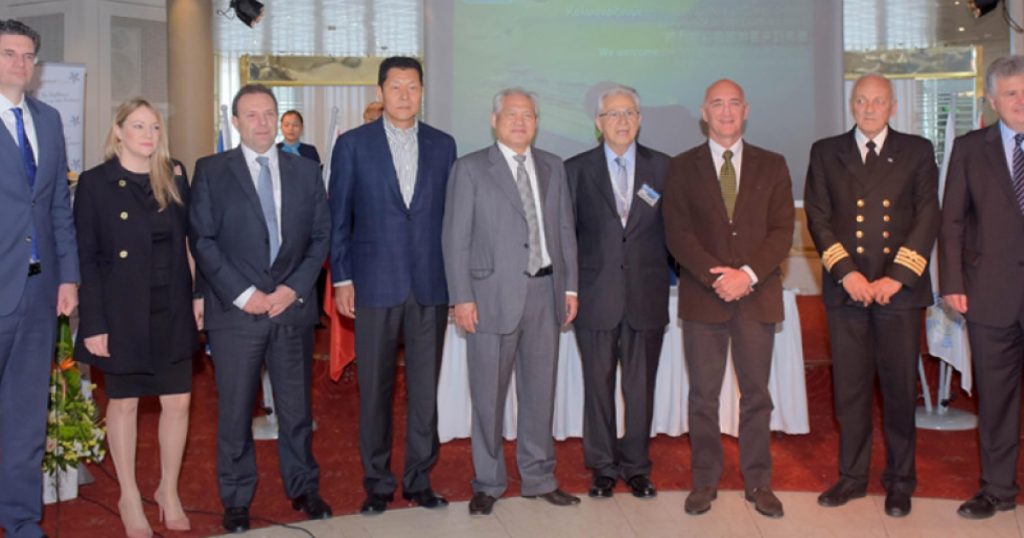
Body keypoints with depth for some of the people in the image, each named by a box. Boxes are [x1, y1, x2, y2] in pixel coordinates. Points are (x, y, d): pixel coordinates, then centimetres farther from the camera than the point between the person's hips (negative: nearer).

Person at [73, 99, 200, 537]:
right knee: (123, 403, 9)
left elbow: (187, 241, 7)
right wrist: (93, 323, -12)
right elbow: (86, 258, -7)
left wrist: (197, 294, -6)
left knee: (178, 401, 5)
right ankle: (129, 497, 25)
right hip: (122, 313, -3)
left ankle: (169, 491, 25)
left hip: (172, 311, 3)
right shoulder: (95, 183, -5)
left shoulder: (173, 179, 6)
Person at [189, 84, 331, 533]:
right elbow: (202, 240, -4)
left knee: (296, 406, 10)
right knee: (235, 411, 5)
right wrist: (242, 293, -11)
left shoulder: (305, 171, 10)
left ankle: (303, 488, 24)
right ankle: (236, 500, 18)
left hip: (293, 307, 2)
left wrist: (295, 287, -6)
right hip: (235, 310, -2)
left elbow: (321, 236, 7)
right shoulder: (210, 171, 2)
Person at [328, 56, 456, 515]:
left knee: (425, 387, 7)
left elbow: (451, 214, 9)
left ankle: (419, 480, 19)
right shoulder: (352, 145, 3)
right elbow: (339, 218, 2)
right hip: (376, 284, -1)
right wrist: (342, 279, -3)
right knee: (374, 389, 5)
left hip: (431, 286, 2)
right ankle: (378, 484, 18)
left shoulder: (443, 145, 8)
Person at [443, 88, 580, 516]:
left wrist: (570, 286, 7)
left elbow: (566, 230, 13)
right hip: (493, 295, -4)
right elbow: (456, 238, -5)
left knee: (540, 390, 11)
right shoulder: (470, 169, -1)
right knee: (489, 394, 4)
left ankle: (539, 478, 24)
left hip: (545, 292, 4)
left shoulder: (553, 168, 12)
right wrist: (462, 297, -10)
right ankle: (488, 484, 18)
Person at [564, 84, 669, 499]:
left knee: (641, 387, 6)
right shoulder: (576, 169, 5)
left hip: (648, 296, 1)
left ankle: (636, 468, 19)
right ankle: (603, 468, 18)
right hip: (596, 296, 0)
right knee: (598, 386, 6)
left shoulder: (662, 167, 7)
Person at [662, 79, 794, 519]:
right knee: (703, 395, 5)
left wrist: (748, 274, -14)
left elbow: (782, 231, 0)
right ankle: (705, 480, 16)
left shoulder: (772, 165, 8)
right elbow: (678, 233, -3)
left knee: (756, 393, 7)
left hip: (757, 295, 1)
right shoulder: (682, 167, 5)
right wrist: (716, 276, -15)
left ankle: (758, 482, 17)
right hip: (703, 296, 0)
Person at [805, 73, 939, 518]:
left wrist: (896, 277, -9)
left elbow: (927, 217, 1)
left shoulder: (917, 151, 8)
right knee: (850, 387, 5)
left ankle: (899, 480, 17)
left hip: (900, 287, -1)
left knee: (900, 387, 4)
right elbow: (817, 218, 3)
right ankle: (852, 475, 18)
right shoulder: (826, 152, 10)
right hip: (845, 288, 1)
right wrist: (846, 272, -9)